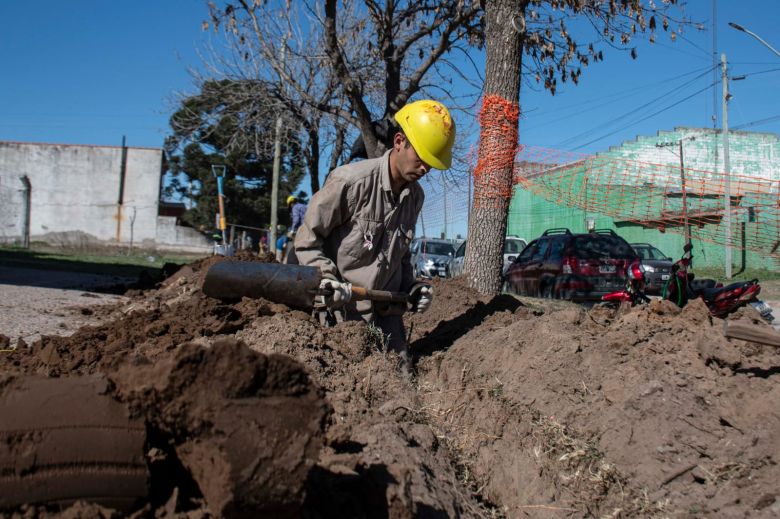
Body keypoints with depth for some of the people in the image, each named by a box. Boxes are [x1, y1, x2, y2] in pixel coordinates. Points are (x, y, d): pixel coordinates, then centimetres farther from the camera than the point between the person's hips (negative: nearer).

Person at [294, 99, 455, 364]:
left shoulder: (416, 196, 7)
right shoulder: (351, 181, -16)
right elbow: (307, 241, -10)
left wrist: (410, 287, 8)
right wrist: (328, 281, -21)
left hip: (387, 312, 7)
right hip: (344, 312, -6)